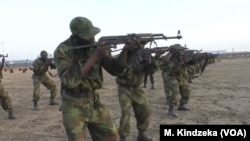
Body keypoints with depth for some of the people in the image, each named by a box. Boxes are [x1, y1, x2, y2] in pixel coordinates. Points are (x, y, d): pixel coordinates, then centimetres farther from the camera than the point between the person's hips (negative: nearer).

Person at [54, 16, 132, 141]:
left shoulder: (96, 46, -1)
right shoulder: (62, 50, -15)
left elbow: (116, 69, -2)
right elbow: (70, 80, -27)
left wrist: (125, 50, -19)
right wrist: (94, 57, -28)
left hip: (94, 102, 5)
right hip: (74, 105, -5)